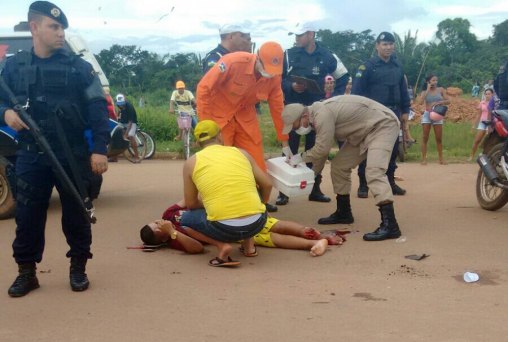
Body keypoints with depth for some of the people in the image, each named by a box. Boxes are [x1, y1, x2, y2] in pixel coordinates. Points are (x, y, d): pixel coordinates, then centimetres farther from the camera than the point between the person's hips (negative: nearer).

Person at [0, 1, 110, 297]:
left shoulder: (78, 67, 0)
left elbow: (98, 110, -3)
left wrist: (100, 149, -12)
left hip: (72, 156, -1)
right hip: (31, 156, 2)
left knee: (75, 214, 6)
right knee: (27, 216, 4)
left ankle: (78, 268, 21)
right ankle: (27, 272, 18)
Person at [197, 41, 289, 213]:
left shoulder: (274, 77, -14)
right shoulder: (233, 62, -30)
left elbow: (278, 108, -2)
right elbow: (204, 88, -23)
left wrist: (284, 141, 2)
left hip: (245, 116, 5)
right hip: (219, 114, -5)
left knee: (256, 159, 6)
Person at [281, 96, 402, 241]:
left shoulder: (323, 114, -27)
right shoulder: (317, 115, 4)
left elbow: (322, 148, -23)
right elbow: (322, 147, 16)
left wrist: (301, 157, -8)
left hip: (383, 124, -10)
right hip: (365, 131, 10)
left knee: (374, 172, -25)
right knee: (339, 165, 10)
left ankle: (389, 225, -29)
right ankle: (343, 213, 24)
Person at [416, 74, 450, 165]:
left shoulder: (441, 90, 4)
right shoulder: (425, 92, 2)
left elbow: (447, 101, 0)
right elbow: (420, 102, -15)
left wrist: (438, 102, -16)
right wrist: (428, 90, -11)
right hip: (427, 115, -1)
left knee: (439, 138, 2)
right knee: (425, 138, -2)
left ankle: (441, 158, 10)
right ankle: (424, 159, 0)